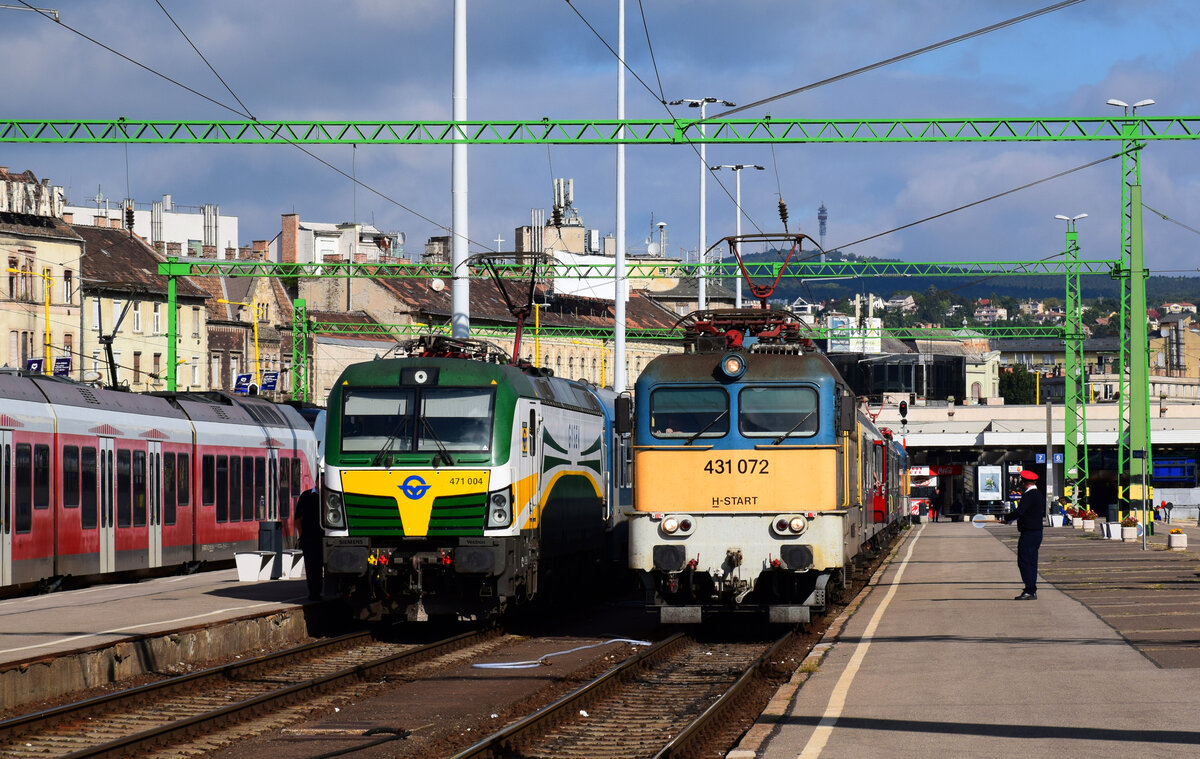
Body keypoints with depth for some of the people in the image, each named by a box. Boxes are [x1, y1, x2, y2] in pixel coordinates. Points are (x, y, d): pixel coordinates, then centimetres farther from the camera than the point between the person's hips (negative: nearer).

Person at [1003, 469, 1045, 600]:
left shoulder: (1028, 495, -16)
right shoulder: (1040, 495, 14)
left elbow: (1019, 511, -25)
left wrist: (1007, 518, -7)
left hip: (1028, 534, -10)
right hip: (1037, 531, 10)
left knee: (1024, 561, -7)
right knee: (1031, 561, 14)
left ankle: (1029, 591, -10)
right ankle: (1032, 590, 16)